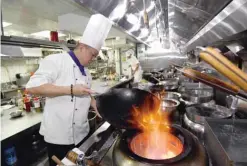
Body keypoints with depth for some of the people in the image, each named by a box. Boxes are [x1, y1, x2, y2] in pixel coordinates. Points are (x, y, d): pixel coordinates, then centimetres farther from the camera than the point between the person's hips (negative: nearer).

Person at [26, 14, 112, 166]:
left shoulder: (86, 72, 10)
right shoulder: (56, 60, -12)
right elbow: (32, 87, -21)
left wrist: (97, 106, 3)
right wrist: (71, 89, -25)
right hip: (59, 135, -7)